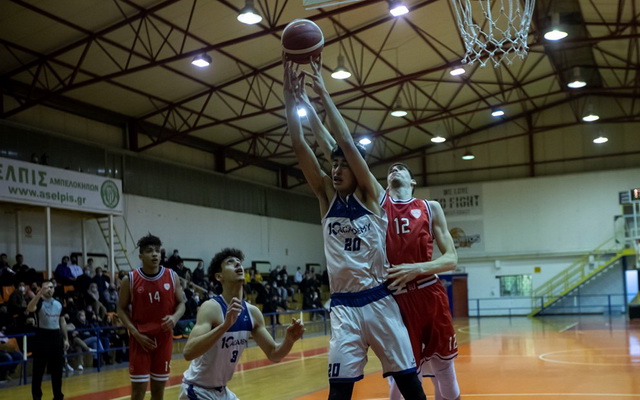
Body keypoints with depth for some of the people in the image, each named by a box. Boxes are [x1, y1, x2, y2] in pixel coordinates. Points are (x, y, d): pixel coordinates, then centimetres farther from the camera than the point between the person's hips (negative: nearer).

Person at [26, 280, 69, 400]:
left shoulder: (58, 304, 11)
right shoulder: (39, 302, -6)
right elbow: (29, 309, -30)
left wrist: (66, 339, 13)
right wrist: (40, 293, -38)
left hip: (56, 336, 5)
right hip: (42, 336, -5)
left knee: (57, 369, 10)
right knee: (38, 369, -1)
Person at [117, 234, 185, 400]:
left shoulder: (171, 276, 0)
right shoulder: (130, 280, -5)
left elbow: (181, 303, 6)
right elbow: (121, 308, 0)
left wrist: (174, 318, -17)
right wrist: (135, 333, -11)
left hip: (164, 337, 2)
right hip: (140, 339, -2)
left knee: (159, 386, 11)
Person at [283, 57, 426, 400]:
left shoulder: (371, 195, -1)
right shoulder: (326, 197, 8)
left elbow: (347, 142, -13)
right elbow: (299, 147, -2)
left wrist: (323, 93, -14)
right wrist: (292, 100, -10)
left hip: (378, 300, -2)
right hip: (343, 305, 2)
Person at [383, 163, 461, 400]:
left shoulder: (430, 208, 9)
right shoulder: (377, 202, 10)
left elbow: (451, 259, 2)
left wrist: (418, 268, -12)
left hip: (430, 297, 1)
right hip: (393, 298, -1)